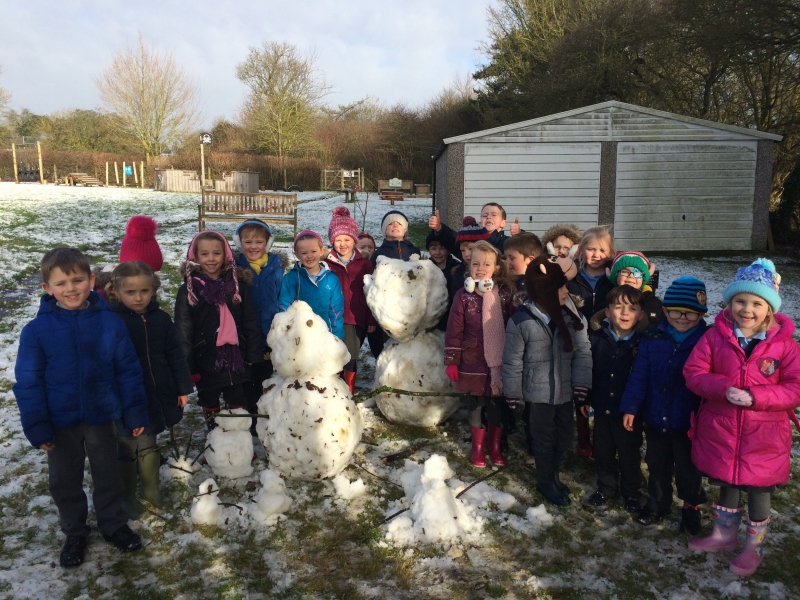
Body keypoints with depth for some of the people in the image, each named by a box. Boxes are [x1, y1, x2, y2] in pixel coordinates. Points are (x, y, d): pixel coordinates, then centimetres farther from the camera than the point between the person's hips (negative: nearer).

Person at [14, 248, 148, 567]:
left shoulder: (110, 323, -13)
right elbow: (28, 384, -9)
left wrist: (135, 413, -5)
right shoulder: (36, 331, -14)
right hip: (60, 422, 0)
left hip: (101, 417, 0)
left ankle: (114, 525, 40)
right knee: (65, 482, 18)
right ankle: (74, 534, 39)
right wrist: (37, 427, -10)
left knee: (108, 476, 18)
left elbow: (129, 372, -7)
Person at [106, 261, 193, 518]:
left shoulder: (160, 318, -3)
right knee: (127, 449, 13)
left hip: (158, 396, 4)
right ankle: (127, 496, 31)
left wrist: (183, 388, 3)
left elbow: (176, 355, 2)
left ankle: (151, 489, 39)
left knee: (149, 444, 21)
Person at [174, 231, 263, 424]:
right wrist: (188, 366, -8)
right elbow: (184, 332, -4)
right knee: (210, 405, 18)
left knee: (238, 405, 14)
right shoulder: (189, 290, -5)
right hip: (206, 361, 0)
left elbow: (251, 323, 1)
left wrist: (254, 356, -4)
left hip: (235, 359, 1)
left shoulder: (238, 284, 0)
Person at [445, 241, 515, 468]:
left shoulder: (505, 294, -1)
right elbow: (454, 331, -5)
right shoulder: (463, 295, -6)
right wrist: (452, 361, -6)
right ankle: (477, 447, 27)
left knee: (497, 404, 11)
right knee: (475, 404, 10)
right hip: (473, 361, -1)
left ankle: (495, 445, 30)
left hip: (500, 361, 1)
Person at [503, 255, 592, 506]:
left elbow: (582, 351, -2)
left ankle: (554, 475, 44)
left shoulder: (572, 316, -7)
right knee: (544, 439, 13)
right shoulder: (521, 320, -16)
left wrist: (581, 386, -8)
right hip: (539, 392, -4)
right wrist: (513, 394, -4)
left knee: (564, 437, 18)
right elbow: (512, 360, -9)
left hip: (565, 391, 4)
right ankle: (546, 483, 35)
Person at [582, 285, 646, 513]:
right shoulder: (597, 337, -7)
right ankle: (606, 486, 40)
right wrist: (585, 398, 3)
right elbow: (587, 368, 1)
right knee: (603, 451, 19)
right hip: (602, 407, 3)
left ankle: (631, 492, 35)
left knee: (629, 453, 14)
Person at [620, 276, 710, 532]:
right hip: (655, 417, 3)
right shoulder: (652, 338, -7)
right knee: (657, 464, 21)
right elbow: (639, 375, -4)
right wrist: (630, 407, -5)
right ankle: (658, 502, 43)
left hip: (688, 422, -3)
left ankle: (691, 506, 40)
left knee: (687, 468, 16)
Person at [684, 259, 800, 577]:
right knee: (726, 485, 21)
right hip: (720, 431, 1)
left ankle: (754, 547, 37)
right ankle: (724, 534, 42)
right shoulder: (715, 336, -7)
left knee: (758, 490, 16)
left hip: (764, 437, -1)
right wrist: (724, 389, -25)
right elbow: (694, 372, -8)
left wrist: (754, 396, -25)